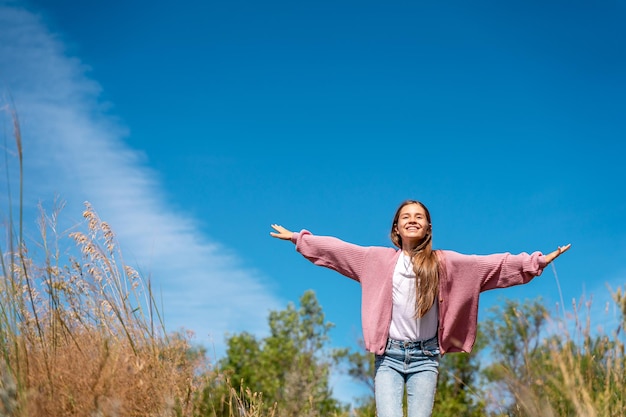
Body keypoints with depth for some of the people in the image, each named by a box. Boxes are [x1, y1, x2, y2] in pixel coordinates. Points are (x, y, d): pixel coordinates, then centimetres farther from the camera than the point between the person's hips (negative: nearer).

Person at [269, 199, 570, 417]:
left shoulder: (445, 262, 4)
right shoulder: (379, 258, 7)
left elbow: (494, 264, 0)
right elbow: (337, 249, 11)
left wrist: (536, 262, -6)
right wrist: (298, 238, 14)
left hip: (425, 357, 0)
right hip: (389, 355, 0)